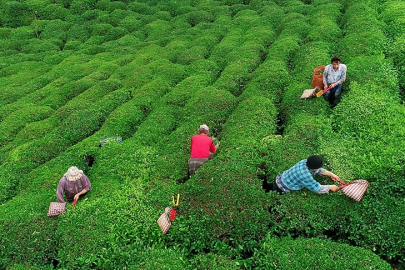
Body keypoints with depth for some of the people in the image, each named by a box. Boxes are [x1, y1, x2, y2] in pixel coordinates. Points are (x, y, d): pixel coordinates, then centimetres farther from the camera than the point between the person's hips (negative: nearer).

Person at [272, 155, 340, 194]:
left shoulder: (305, 162, -13)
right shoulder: (305, 176, -36)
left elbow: (319, 170, 7)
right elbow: (318, 189, -25)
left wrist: (331, 174, 3)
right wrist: (330, 187, -12)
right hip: (280, 189, -8)